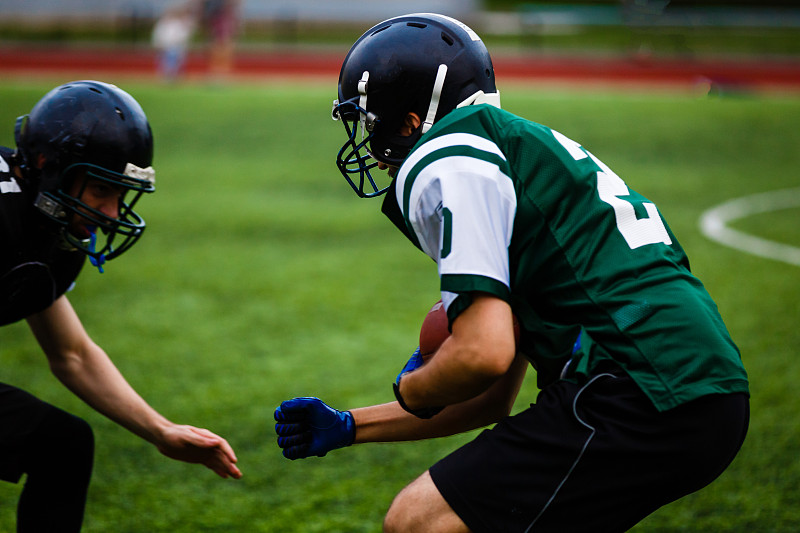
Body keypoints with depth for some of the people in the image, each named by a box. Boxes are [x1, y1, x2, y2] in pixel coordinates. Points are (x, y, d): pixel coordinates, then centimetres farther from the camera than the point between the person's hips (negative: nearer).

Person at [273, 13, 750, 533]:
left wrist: (410, 389, 6)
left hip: (637, 400, -10)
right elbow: (495, 399, 28)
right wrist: (348, 427, 31)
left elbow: (485, 353, -16)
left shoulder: (440, 164, -4)